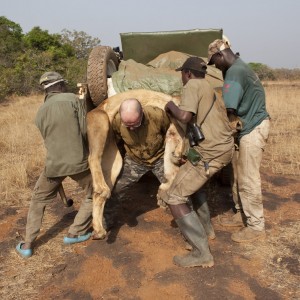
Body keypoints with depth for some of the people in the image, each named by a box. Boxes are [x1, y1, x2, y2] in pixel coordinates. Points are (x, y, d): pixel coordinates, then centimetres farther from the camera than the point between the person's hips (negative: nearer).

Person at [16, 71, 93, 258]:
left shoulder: (41, 112, 10)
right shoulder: (73, 99, -3)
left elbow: (49, 139, 15)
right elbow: (85, 130, -8)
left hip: (54, 164, 4)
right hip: (78, 160, -3)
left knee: (38, 200, 23)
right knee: (94, 195, 20)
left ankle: (28, 244, 25)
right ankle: (76, 233, 22)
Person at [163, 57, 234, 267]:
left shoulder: (193, 86, -5)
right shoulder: (210, 90, 23)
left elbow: (184, 116, -20)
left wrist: (171, 105, 0)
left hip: (209, 153, -10)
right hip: (225, 148, 10)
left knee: (174, 199, -5)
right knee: (192, 182, 33)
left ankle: (202, 254, -5)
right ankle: (204, 227, 37)